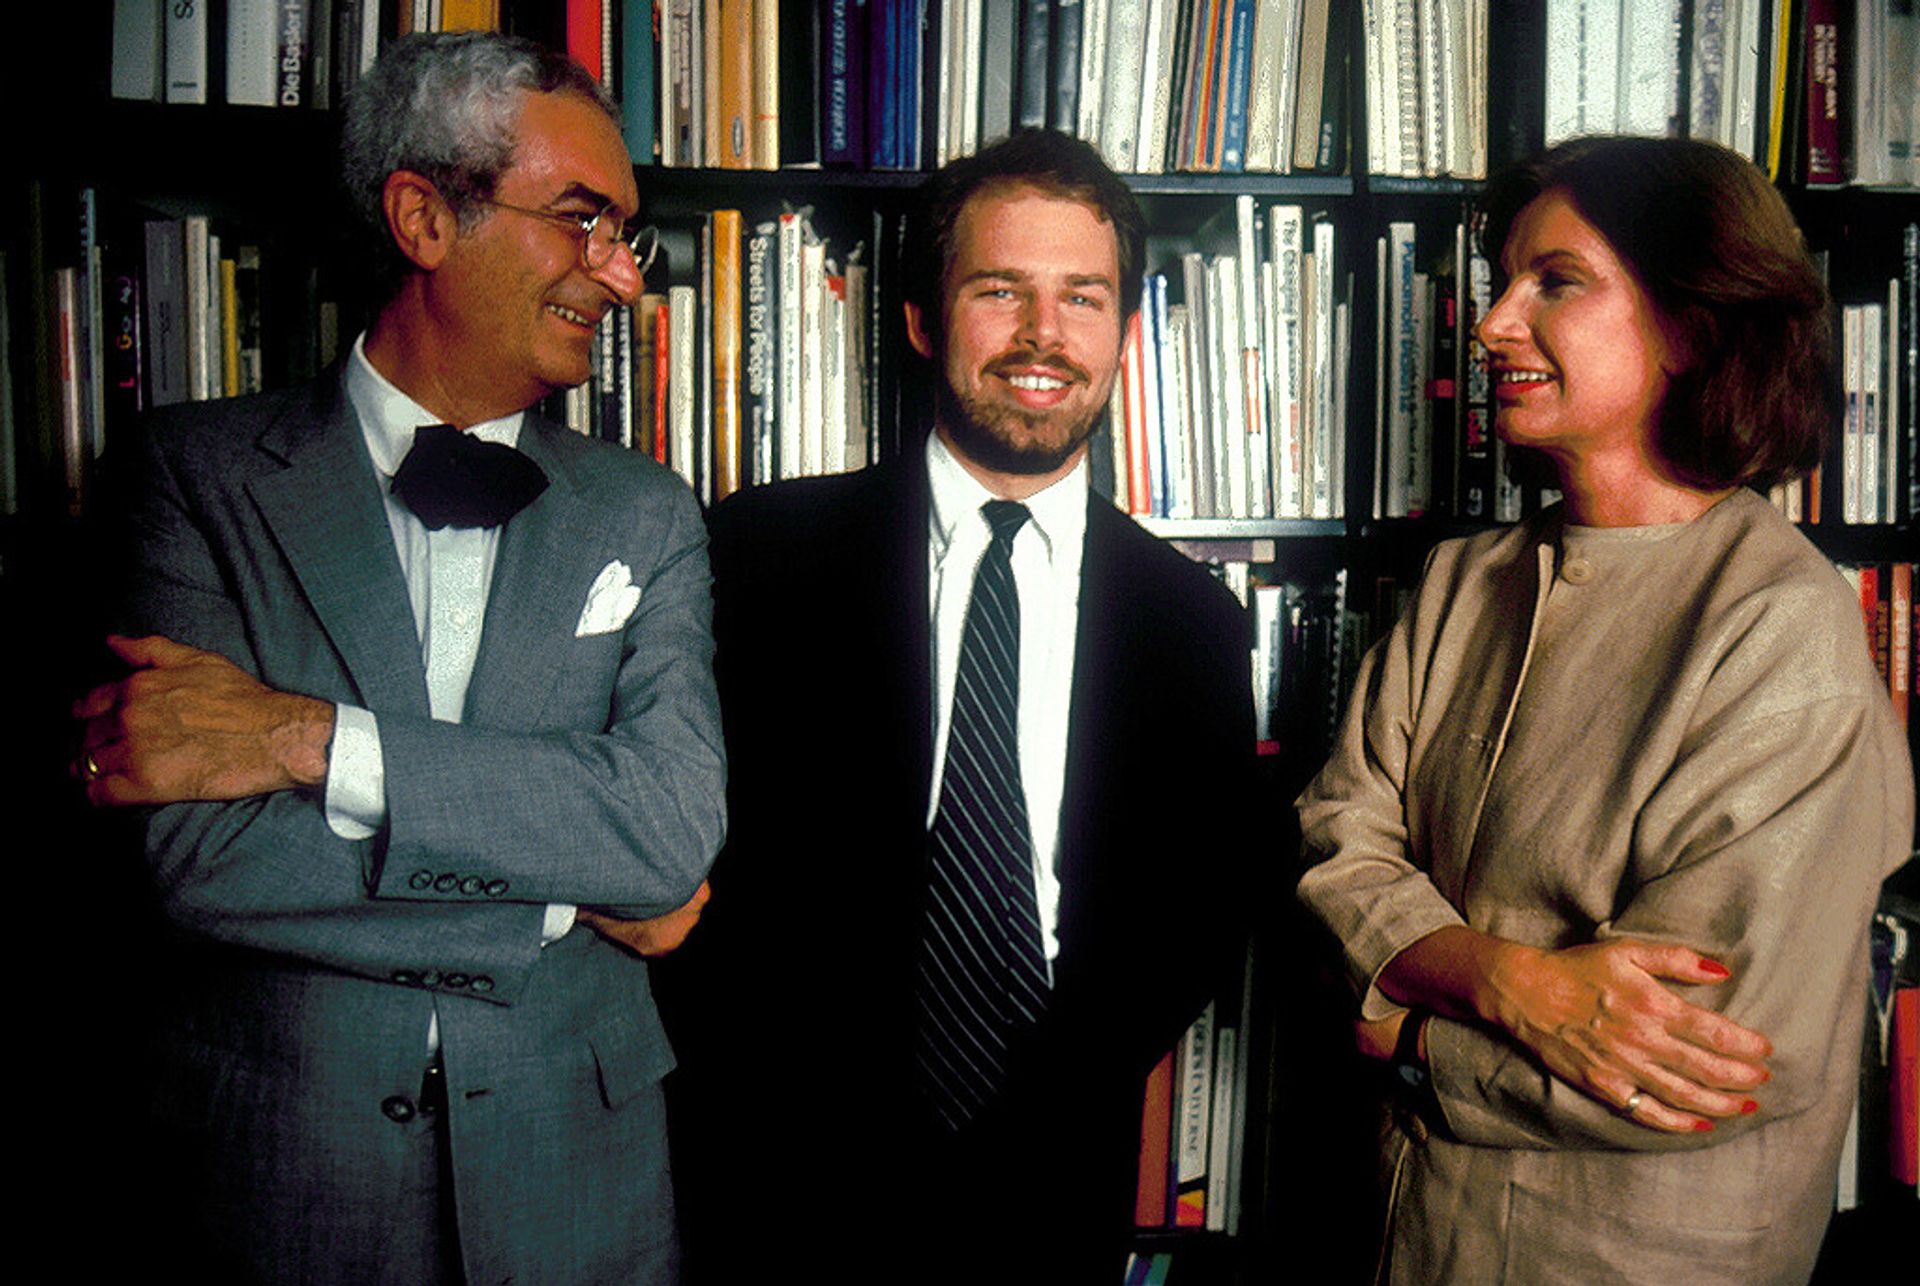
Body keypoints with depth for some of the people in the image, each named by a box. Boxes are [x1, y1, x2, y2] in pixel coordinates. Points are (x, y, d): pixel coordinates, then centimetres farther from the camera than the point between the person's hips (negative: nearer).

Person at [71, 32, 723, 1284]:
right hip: (278, 1171, -1)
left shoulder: (649, 517, 0)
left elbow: (677, 824, -14)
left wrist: (317, 740, -19)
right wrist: (569, 891, -14)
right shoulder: (205, 468, -5)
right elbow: (194, 849, -15)